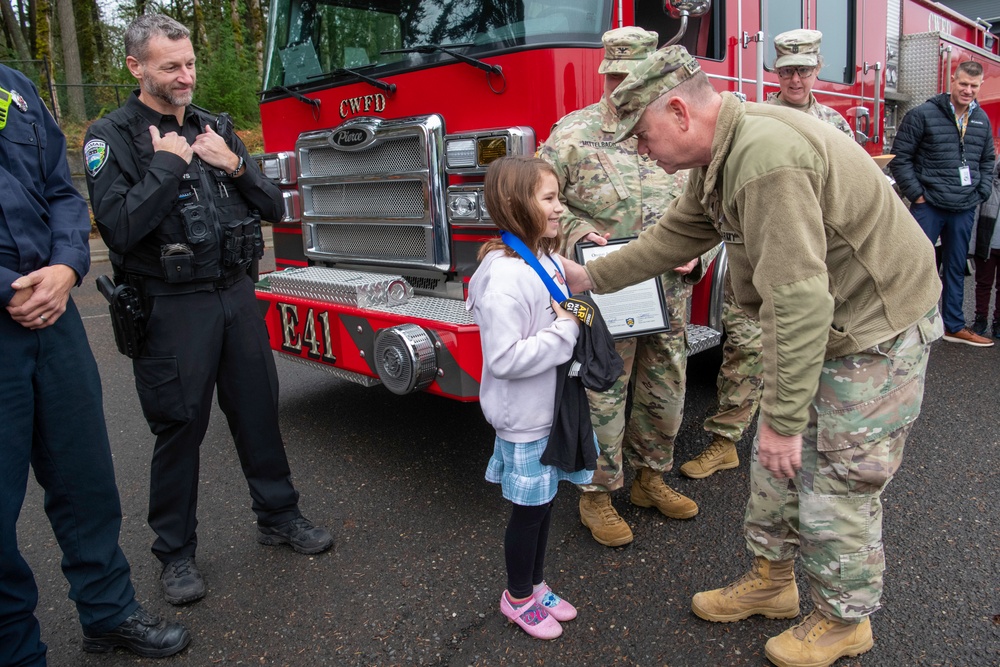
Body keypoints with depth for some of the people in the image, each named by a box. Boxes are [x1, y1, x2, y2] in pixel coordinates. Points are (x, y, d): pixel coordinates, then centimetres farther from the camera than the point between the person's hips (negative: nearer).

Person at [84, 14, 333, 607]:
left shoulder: (216, 129, 10)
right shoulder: (112, 137, -5)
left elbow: (272, 207, 8)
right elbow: (120, 226, -20)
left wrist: (233, 165, -8)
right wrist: (169, 163, -15)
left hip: (237, 294, 5)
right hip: (172, 308, -4)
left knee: (258, 409, 12)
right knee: (180, 428, 5)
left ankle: (278, 515, 29)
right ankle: (177, 550, 23)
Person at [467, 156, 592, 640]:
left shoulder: (546, 259, 4)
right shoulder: (504, 275, -25)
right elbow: (505, 358, -29)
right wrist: (565, 330, -23)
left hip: (551, 407, 8)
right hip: (524, 418, -8)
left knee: (545, 501, 21)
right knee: (528, 509, 9)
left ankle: (535, 584, 41)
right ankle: (518, 598, 33)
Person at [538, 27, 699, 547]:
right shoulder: (574, 133, -6)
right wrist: (574, 230, -19)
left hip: (670, 291, 5)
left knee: (666, 392, 15)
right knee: (604, 396, 3)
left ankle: (650, 477, 36)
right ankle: (597, 495, 22)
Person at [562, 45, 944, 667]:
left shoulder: (765, 159, -31)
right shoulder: (721, 154, 2)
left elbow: (799, 301, -33)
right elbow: (676, 235, 14)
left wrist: (783, 419, -27)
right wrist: (592, 277, 15)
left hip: (878, 334, -9)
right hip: (824, 327, 9)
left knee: (837, 489, 3)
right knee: (776, 464, 16)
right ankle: (772, 579, 36)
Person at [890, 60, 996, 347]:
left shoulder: (982, 120, 11)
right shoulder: (923, 115, -7)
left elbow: (987, 161, 21)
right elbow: (900, 158, -8)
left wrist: (981, 194, 8)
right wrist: (917, 194, -11)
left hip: (964, 210, 6)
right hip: (929, 206, -5)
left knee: (956, 268, 13)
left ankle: (955, 326, 24)